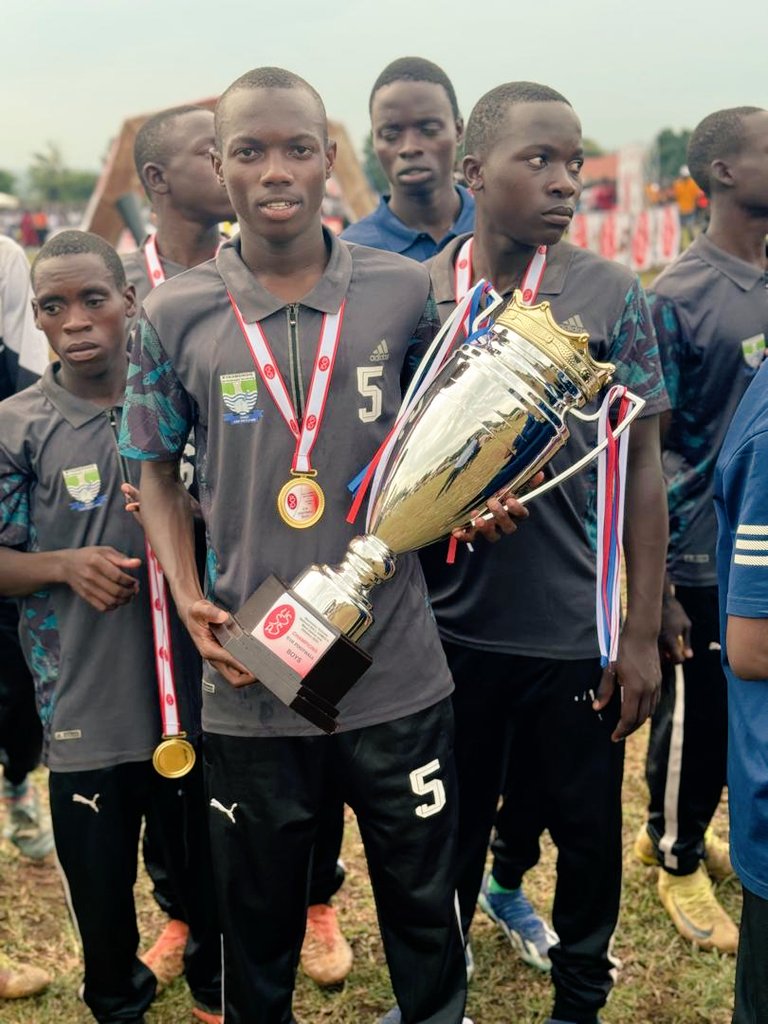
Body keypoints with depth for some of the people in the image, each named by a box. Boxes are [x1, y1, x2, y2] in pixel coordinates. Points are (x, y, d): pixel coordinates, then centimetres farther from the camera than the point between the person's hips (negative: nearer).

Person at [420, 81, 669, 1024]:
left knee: (587, 824, 13)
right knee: (452, 821, 18)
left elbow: (641, 468, -3)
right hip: (449, 623, 1)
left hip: (575, 632, -1)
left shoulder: (610, 296, -6)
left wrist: (643, 634, -5)